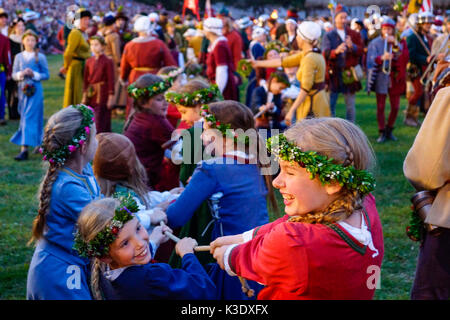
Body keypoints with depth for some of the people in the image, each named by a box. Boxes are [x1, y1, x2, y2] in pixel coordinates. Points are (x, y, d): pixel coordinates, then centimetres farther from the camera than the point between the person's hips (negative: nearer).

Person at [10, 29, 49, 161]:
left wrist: (34, 74, -15)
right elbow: (14, 74, 7)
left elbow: (46, 75, 1)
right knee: (24, 117, 11)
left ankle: (24, 149, -17)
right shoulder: (19, 57, 9)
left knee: (30, 118, -11)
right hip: (22, 90, 5)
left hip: (35, 90, -5)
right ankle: (37, 142, 29)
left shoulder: (40, 57, 0)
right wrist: (21, 74, -14)